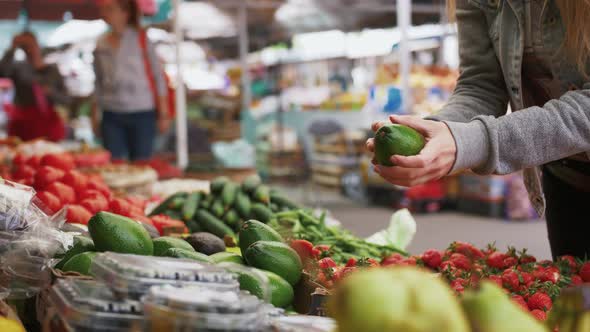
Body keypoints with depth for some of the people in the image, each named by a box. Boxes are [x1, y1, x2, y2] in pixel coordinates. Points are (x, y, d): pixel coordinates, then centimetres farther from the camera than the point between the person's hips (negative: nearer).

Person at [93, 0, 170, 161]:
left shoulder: (141, 39, -2)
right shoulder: (101, 45, 7)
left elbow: (158, 77, -1)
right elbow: (99, 84, 14)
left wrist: (163, 113, -4)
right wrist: (95, 115, 11)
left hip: (141, 114, -3)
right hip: (111, 116, 3)